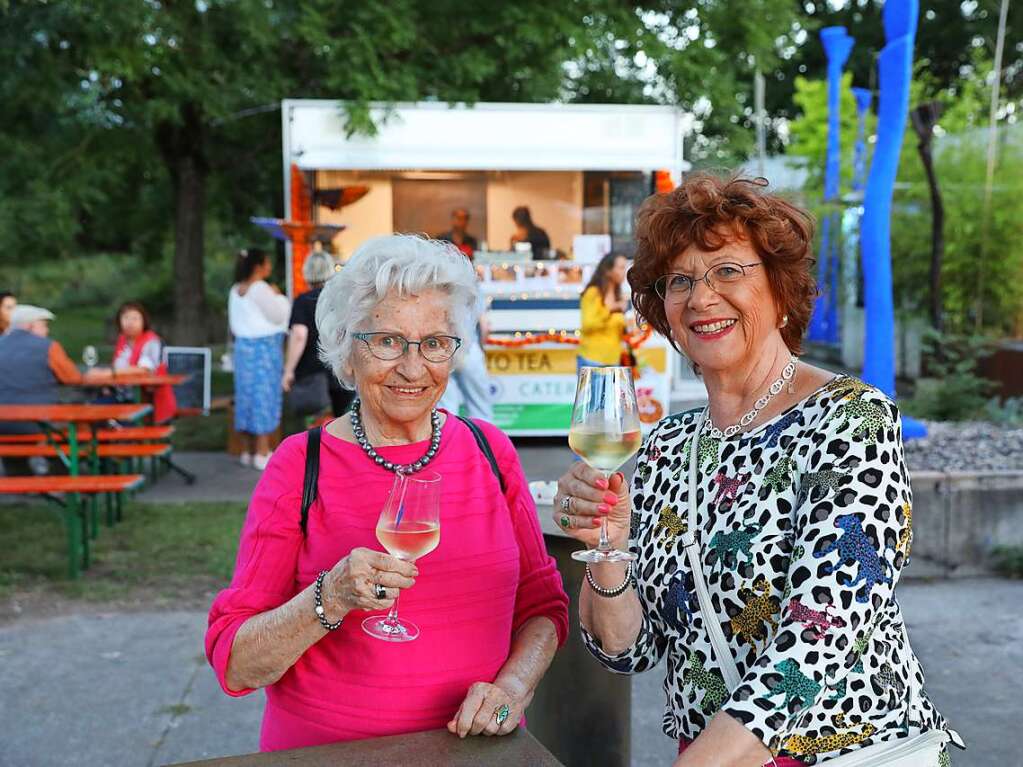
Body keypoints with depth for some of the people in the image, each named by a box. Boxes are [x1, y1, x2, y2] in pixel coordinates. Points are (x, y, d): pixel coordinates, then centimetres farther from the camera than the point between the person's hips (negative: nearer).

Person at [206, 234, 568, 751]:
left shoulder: (488, 451, 3)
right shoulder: (300, 466, -5)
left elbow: (542, 604, 9)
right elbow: (233, 667, -6)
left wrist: (513, 686, -8)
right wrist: (331, 599, -21)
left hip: (476, 746, 3)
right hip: (328, 750, -2)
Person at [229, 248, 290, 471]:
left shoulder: (236, 290, 11)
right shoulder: (260, 288, -14)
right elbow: (279, 316, -9)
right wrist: (279, 297, 4)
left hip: (243, 346, 8)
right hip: (264, 346, -8)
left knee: (247, 396, 11)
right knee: (264, 396, -4)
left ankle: (248, 451, 17)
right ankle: (262, 453, -3)